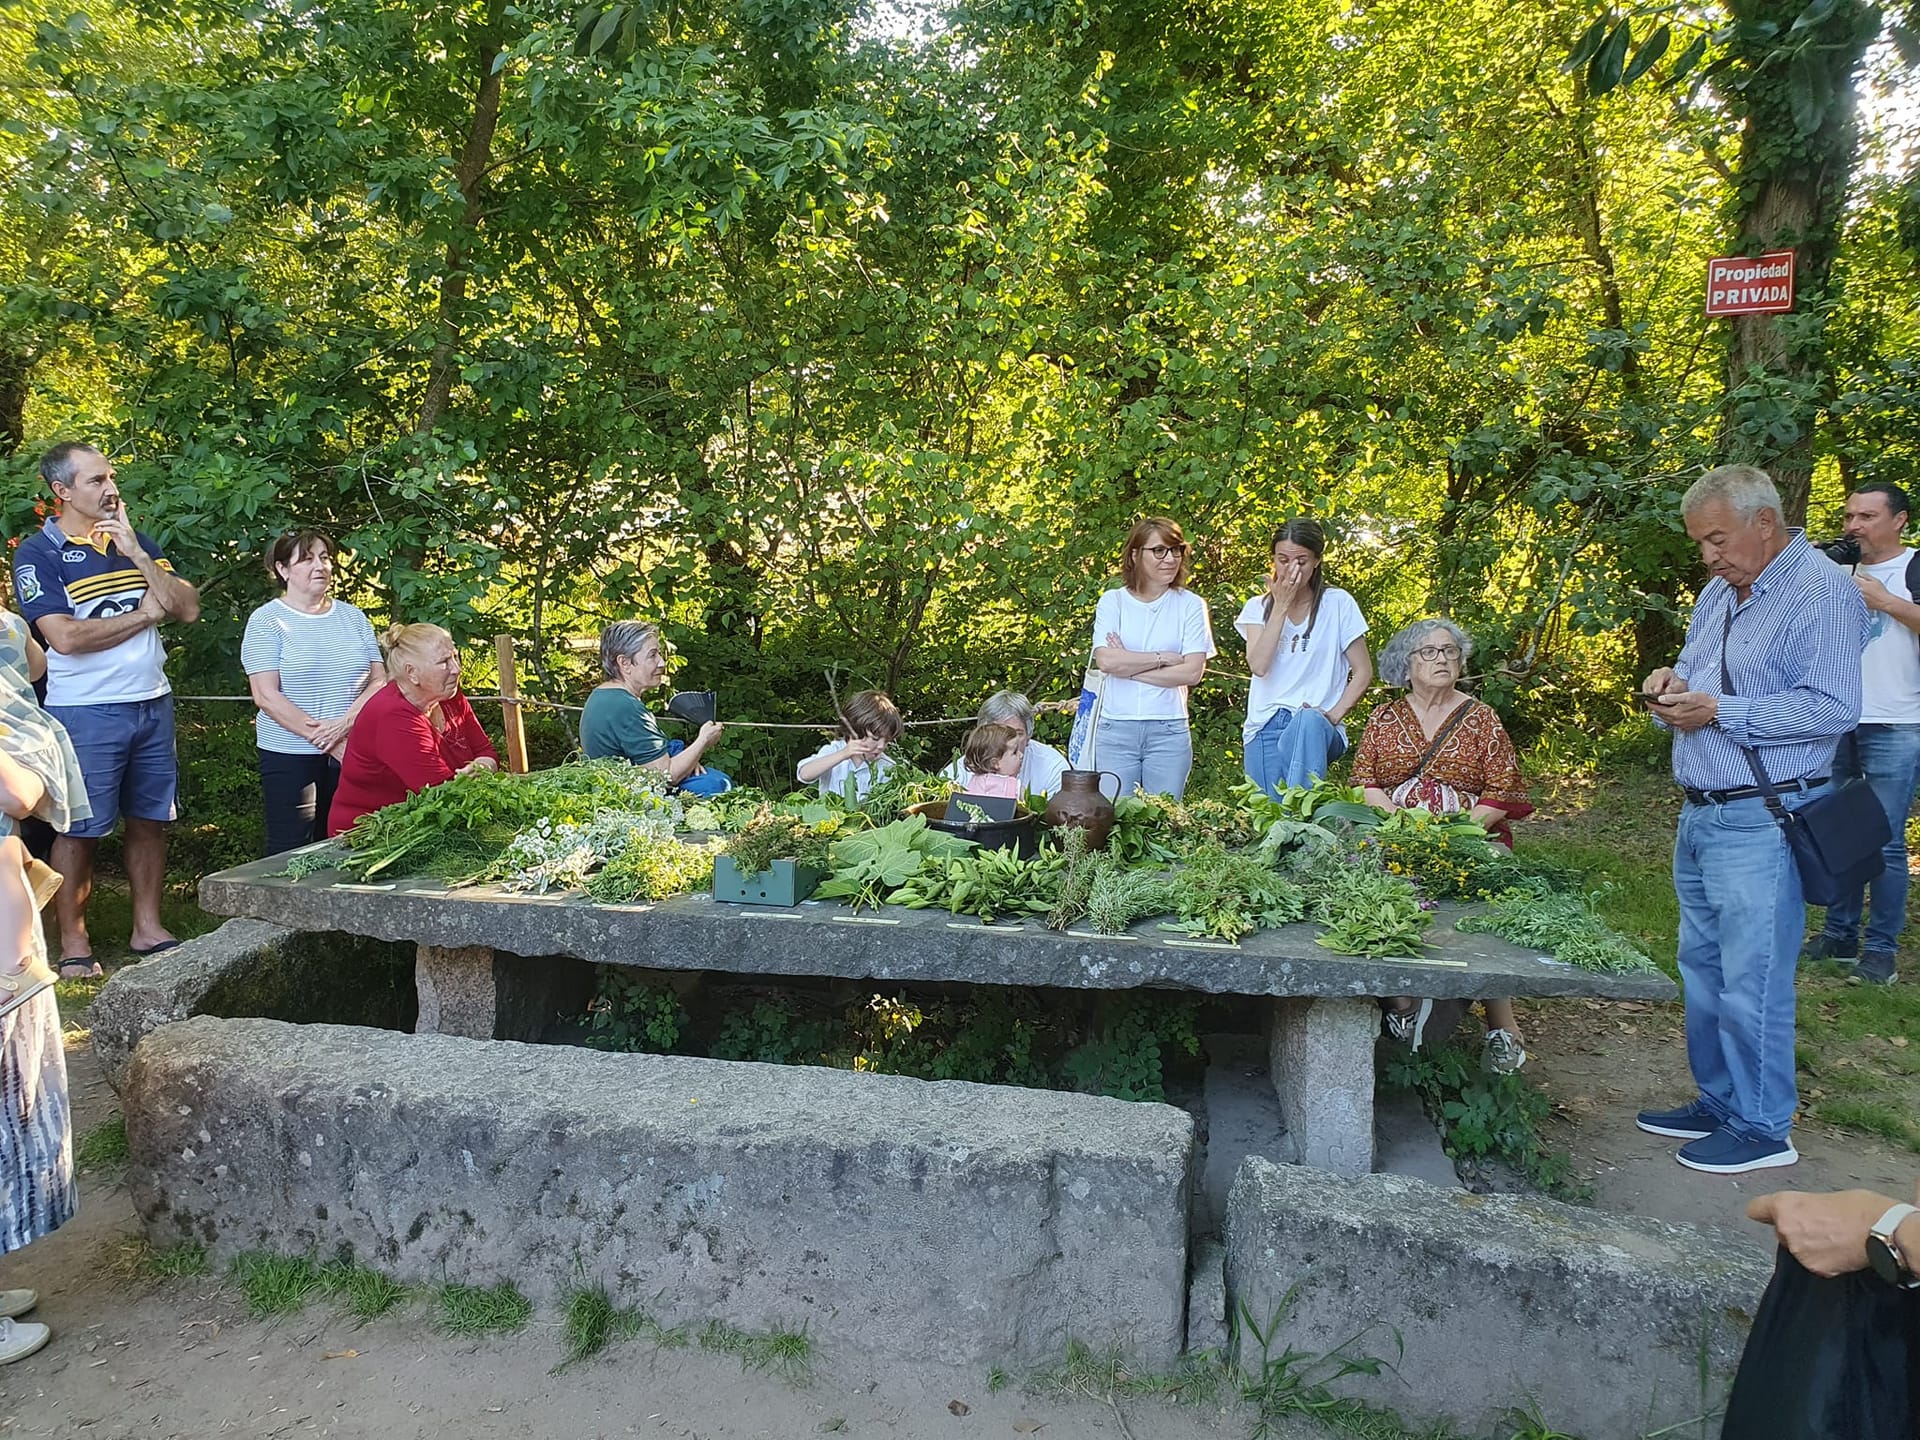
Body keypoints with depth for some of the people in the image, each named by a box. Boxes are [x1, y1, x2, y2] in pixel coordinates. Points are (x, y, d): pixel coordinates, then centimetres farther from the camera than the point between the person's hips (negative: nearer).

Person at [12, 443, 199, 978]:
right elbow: (65, 636, -18)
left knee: (150, 821, 10)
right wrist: (144, 614, -8)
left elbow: (188, 609, 1)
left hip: (152, 704, 5)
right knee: (81, 830, 1)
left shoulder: (136, 542, 11)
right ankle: (73, 943, 12)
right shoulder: (39, 553, -6)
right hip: (86, 712, -5)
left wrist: (136, 553, -9)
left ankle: (148, 929, 20)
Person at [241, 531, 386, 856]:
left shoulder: (352, 617, 11)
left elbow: (379, 680, 5)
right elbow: (267, 697, -10)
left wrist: (344, 724, -13)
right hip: (289, 755, -3)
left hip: (352, 753, 4)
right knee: (291, 853, -2)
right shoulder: (266, 621, -2)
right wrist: (327, 741, -15)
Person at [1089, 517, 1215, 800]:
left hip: (1169, 733, 0)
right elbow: (1106, 661, -10)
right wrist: (1164, 658, -9)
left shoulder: (1191, 605, 3)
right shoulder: (1112, 602, 4)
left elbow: (1193, 672, -7)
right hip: (1116, 730, 0)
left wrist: (1129, 666, -8)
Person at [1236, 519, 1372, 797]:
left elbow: (1363, 672, 4)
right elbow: (1258, 665, -7)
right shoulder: (1258, 607, 10)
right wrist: (1281, 606, -7)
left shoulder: (1337, 604, 4)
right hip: (1265, 728, 3)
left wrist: (1334, 715, -10)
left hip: (1317, 728, -2)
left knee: (1308, 721, -37)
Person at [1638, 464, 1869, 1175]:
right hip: (1699, 815, 9)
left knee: (1751, 982, -3)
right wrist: (1672, 681, 5)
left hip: (1759, 822, -9)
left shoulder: (1822, 592, -12)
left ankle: (1761, 1129, 11)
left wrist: (1718, 710, -21)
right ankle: (1717, 1103, 29)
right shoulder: (1718, 592, 16)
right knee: (1701, 969, 16)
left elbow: (1833, 707, -21)